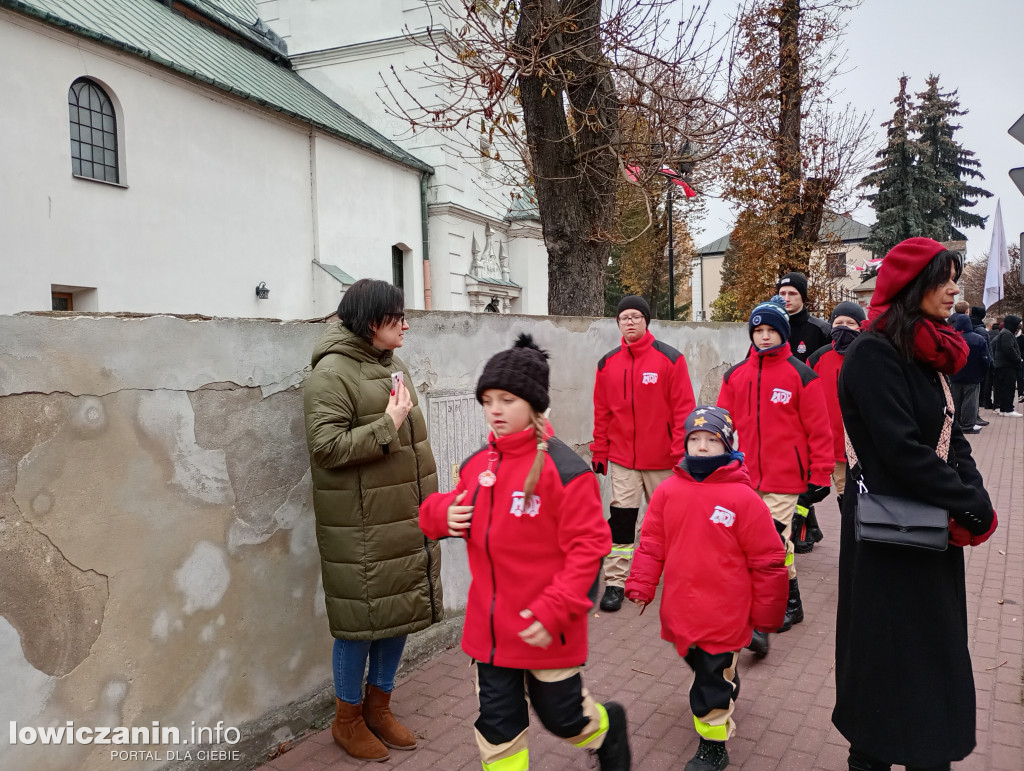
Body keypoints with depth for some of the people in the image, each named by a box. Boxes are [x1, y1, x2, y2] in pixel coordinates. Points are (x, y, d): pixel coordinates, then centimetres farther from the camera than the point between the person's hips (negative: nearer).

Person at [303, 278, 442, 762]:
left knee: (402, 610, 15)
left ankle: (378, 707, 35)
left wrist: (427, 505, 20)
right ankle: (348, 719, 26)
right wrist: (388, 425, -21)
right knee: (362, 617, 4)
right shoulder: (333, 371, -14)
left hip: (406, 518, 8)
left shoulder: (389, 364, 11)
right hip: (362, 524, -8)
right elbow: (326, 446, -22)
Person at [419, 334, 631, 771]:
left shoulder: (563, 469, -18)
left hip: (545, 630, -5)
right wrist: (442, 514, -8)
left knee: (562, 717, 17)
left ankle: (608, 727, 49)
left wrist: (554, 611, -23)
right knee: (497, 723, 15)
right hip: (490, 627, 5)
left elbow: (588, 546, -18)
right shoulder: (476, 465, 2)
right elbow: (448, 512, 16)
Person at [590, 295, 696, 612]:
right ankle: (615, 582, 8)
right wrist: (599, 452, 6)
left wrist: (681, 452, -12)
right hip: (622, 458, 2)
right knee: (621, 519, 0)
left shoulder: (670, 359, -7)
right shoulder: (607, 363, 4)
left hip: (663, 459, -2)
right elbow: (602, 412, 7)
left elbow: (683, 408, -8)